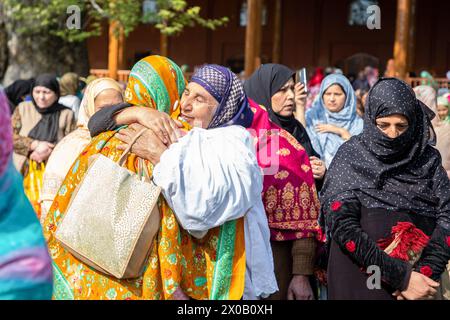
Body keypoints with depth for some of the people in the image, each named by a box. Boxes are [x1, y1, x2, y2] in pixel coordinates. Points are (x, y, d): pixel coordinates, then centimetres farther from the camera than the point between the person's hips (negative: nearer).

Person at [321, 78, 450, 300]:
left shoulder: (428, 159, 2)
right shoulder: (351, 157, -5)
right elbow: (342, 225, -14)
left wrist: (424, 272, -19)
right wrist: (401, 278, -19)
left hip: (418, 280, 2)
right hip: (359, 282, -2)